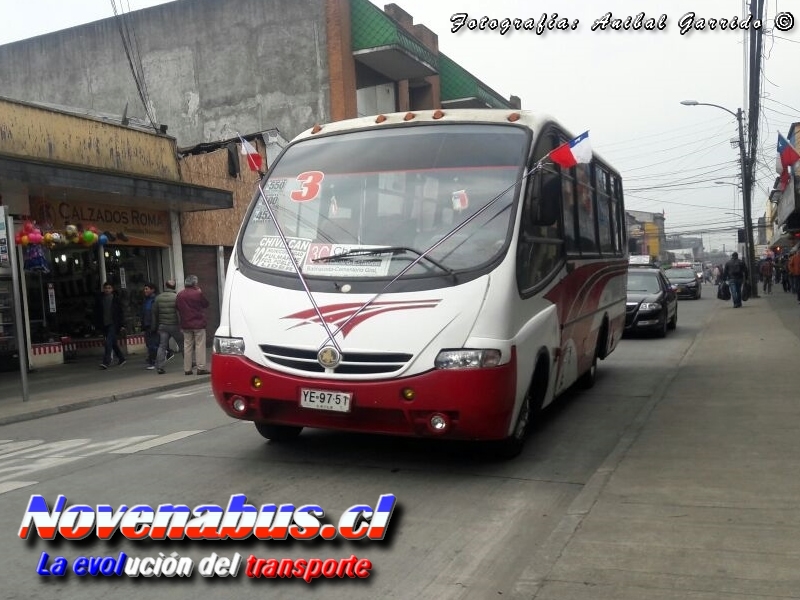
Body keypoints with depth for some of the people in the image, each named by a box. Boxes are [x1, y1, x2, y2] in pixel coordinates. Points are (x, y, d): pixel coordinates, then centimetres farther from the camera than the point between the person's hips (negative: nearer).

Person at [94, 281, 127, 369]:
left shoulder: (116, 299, 0)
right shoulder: (100, 299, 7)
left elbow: (120, 312, 1)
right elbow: (97, 312, 10)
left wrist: (120, 324, -4)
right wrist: (98, 324, 3)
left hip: (113, 324, -4)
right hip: (104, 324, 4)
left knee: (109, 342, -14)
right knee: (113, 343, 12)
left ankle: (106, 362, -18)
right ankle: (121, 358, 26)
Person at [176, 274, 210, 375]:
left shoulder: (180, 294, 3)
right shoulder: (198, 293, -12)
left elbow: (177, 307, 10)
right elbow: (206, 304, -1)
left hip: (186, 325, 5)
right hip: (198, 324, -5)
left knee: (187, 346, 9)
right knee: (200, 346, -1)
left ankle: (187, 369, 11)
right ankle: (201, 368, -5)